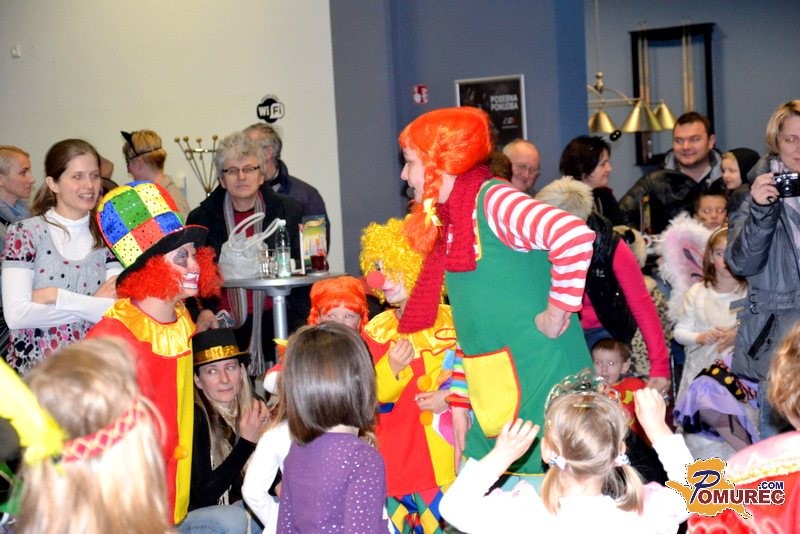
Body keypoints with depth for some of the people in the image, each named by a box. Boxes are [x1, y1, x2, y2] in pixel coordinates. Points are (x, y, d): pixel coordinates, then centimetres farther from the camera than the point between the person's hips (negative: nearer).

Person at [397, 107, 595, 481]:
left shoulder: (492, 201, -12)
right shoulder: (448, 221, 14)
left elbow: (575, 236, -29)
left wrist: (556, 312, -21)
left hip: (540, 381, -9)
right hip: (494, 396, 9)